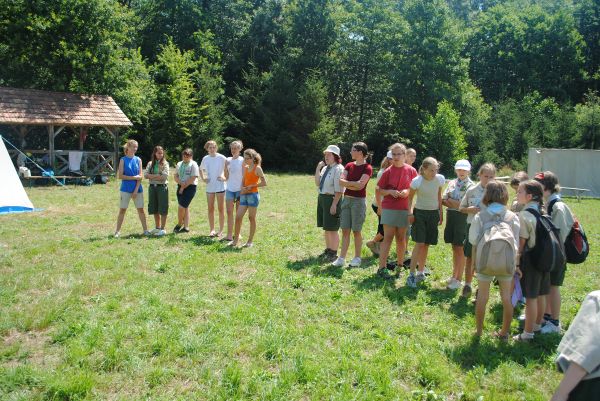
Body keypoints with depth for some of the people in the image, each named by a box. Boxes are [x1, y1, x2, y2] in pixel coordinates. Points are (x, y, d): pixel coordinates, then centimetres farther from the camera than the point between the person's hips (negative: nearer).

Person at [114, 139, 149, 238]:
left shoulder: (138, 160, 5)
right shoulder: (123, 160, -1)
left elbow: (140, 176, 0)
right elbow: (120, 176, -8)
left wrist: (136, 190, -8)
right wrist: (134, 177, -12)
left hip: (137, 189, 2)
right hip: (126, 189, -2)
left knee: (140, 209, 5)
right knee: (122, 210, 2)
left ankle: (145, 229, 13)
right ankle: (117, 231, 9)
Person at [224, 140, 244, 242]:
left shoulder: (242, 160, -2)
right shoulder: (228, 160, 8)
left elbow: (244, 176, -3)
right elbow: (226, 176, 7)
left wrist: (243, 188, -9)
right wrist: (226, 167, -9)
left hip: (239, 189, -3)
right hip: (230, 189, 3)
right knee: (229, 212, -1)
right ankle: (229, 234, 0)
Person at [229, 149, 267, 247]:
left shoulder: (257, 168, -7)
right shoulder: (245, 168, 12)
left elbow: (264, 183, -10)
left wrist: (251, 186, -11)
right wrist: (242, 188, -4)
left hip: (253, 195, -6)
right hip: (244, 195, 6)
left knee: (251, 218, 1)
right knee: (238, 217, 2)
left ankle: (250, 241, 11)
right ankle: (235, 240, 11)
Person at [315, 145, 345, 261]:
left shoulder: (338, 169, -14)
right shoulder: (325, 168, 11)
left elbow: (339, 190, -19)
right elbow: (317, 183, 8)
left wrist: (334, 204, -22)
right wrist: (317, 169, 0)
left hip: (332, 199, -8)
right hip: (322, 198, 8)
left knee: (332, 229, 0)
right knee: (326, 228, 17)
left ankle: (333, 253, 11)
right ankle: (328, 250, 30)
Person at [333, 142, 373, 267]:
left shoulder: (367, 168, -8)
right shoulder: (349, 165, 10)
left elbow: (360, 185, -18)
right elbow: (341, 182, -1)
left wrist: (346, 182, -7)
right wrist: (354, 184, -12)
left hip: (358, 201, -5)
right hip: (346, 199, 5)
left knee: (356, 231, 3)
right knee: (345, 230, 5)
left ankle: (357, 258, 15)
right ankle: (342, 258, 8)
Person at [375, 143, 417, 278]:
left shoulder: (411, 171, 1)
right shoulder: (388, 172, -1)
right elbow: (379, 190, 3)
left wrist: (408, 191, -12)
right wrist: (390, 191, -15)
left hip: (404, 209, 1)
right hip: (389, 209, -1)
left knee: (401, 238, 9)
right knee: (388, 238, -3)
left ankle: (399, 266, 22)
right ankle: (382, 268, -2)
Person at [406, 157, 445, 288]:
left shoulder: (440, 179, -6)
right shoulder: (417, 181, -16)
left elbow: (439, 196, 9)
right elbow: (410, 197, -4)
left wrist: (441, 212, 11)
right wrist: (410, 213, -12)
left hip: (433, 214, 4)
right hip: (420, 213, -4)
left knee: (426, 244, 10)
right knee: (419, 244, -10)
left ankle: (421, 272, 23)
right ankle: (411, 275, -6)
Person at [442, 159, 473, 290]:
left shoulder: (471, 186, -6)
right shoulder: (452, 183, 11)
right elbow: (443, 200, 6)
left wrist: (451, 201, -8)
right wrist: (457, 205, -10)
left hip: (463, 217, -5)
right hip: (451, 215, 5)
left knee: (460, 249, 1)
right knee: (454, 248, 14)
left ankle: (458, 279, 9)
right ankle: (454, 275, 25)